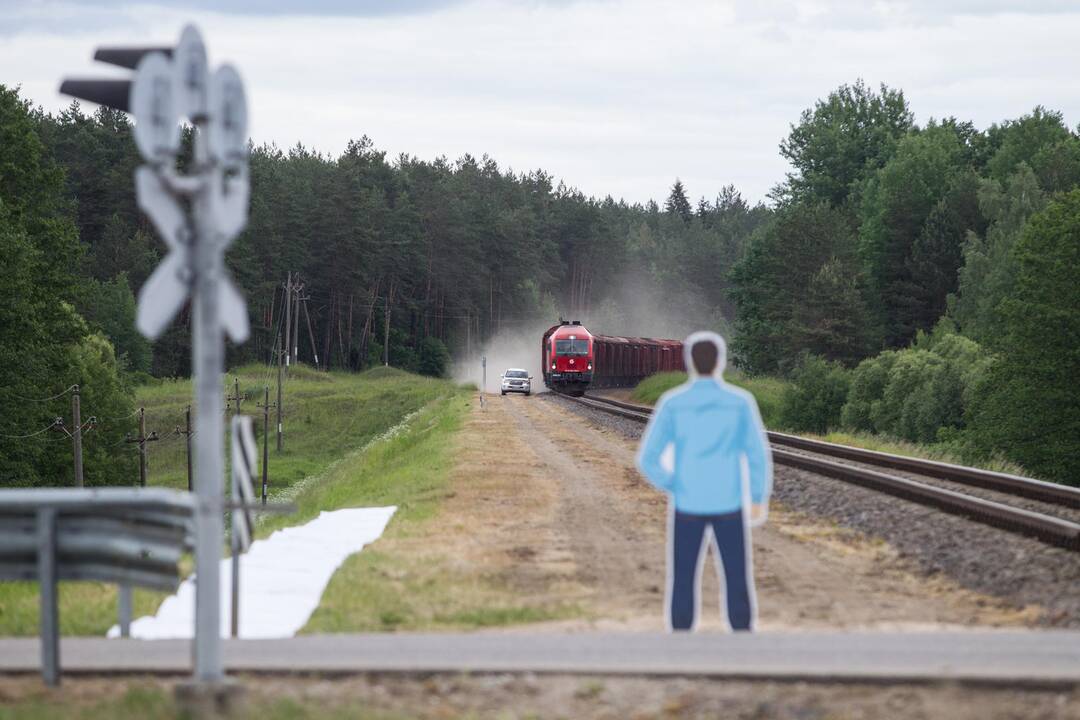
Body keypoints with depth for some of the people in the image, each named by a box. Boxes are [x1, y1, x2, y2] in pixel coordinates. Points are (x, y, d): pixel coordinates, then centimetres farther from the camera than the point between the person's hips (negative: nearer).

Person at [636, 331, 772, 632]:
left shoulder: (672, 403, -7)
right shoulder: (741, 402, -7)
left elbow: (648, 459, -10)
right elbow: (758, 457, -5)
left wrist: (674, 487, 7)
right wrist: (760, 499, 9)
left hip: (688, 505, 0)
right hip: (728, 504, 0)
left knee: (683, 582, 9)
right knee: (738, 581, 10)